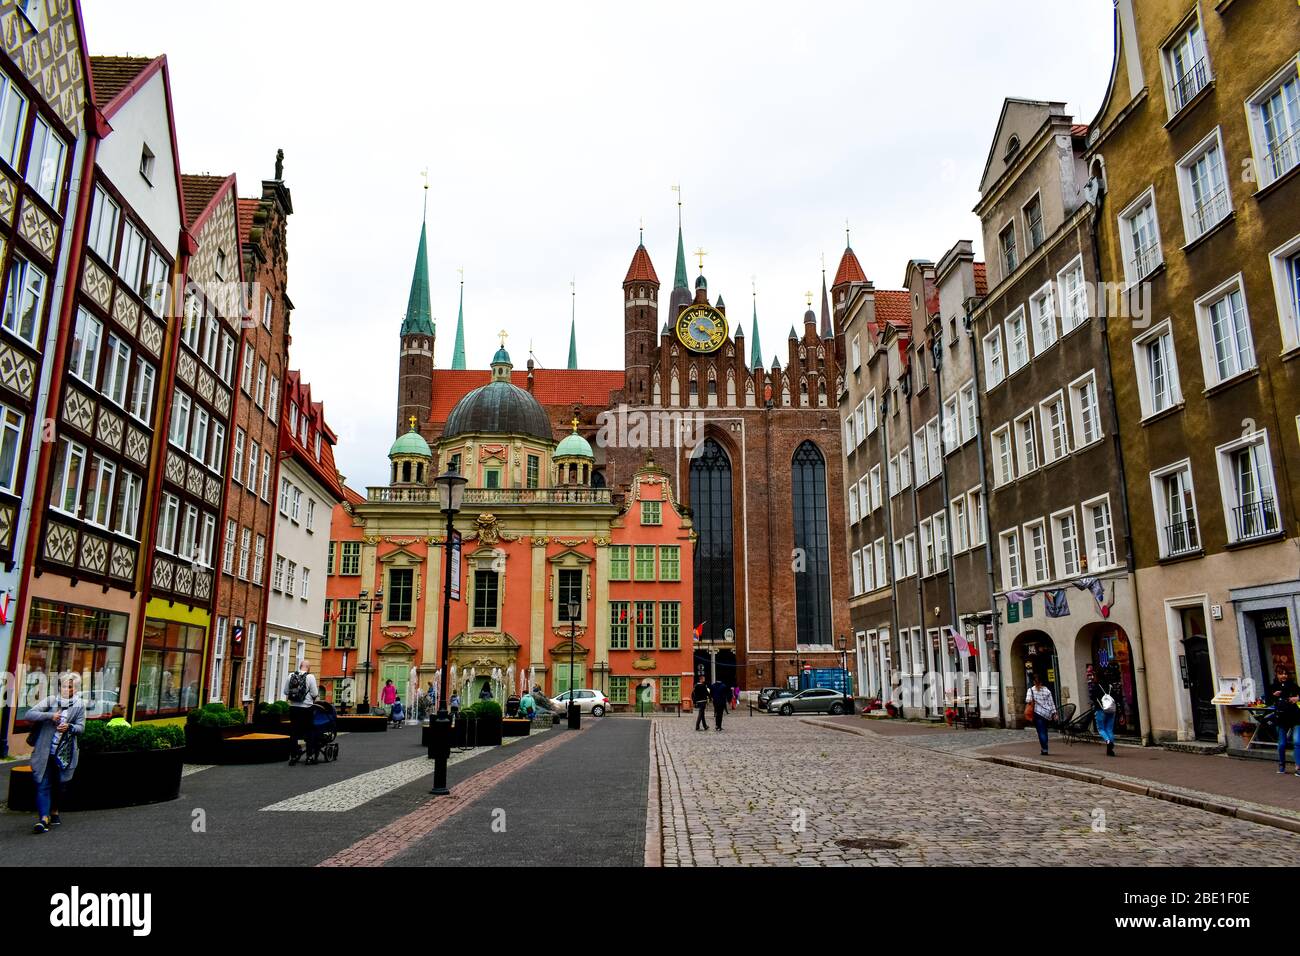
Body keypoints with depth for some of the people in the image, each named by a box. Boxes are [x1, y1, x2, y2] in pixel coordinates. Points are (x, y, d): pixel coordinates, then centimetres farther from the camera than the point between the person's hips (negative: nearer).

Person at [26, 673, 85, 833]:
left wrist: (69, 727, -21)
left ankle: (54, 811, 33)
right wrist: (50, 715, -21)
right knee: (43, 784, -9)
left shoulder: (79, 706, 4)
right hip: (45, 752, -2)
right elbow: (30, 714, -7)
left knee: (60, 785, 12)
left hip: (65, 754, 2)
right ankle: (43, 818, -14)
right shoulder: (50, 701, 1)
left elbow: (81, 728, 0)